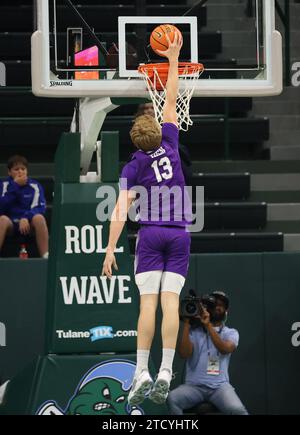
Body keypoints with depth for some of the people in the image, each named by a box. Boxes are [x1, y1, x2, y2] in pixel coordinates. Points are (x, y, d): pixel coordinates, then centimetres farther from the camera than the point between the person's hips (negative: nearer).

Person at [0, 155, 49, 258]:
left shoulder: (35, 186, 4)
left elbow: (39, 208, -8)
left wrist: (26, 218, -27)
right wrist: (15, 185, -12)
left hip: (28, 223, 0)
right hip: (10, 223, 0)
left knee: (39, 218, -33)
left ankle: (46, 256, -35)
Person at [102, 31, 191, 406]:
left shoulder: (133, 166, -2)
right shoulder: (170, 145, 3)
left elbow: (121, 209, -11)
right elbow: (170, 102, 15)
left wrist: (110, 249, -11)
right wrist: (173, 60, 21)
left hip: (150, 235, -2)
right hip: (180, 234, 2)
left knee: (148, 304, -5)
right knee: (170, 303, -5)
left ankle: (142, 374, -12)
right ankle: (165, 375, -12)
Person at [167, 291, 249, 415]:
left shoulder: (231, 333, 12)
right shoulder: (194, 331, 12)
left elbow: (225, 349, -12)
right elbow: (184, 354, -5)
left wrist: (208, 325, -19)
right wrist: (187, 324, -8)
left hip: (219, 386, -1)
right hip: (193, 386, 1)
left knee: (237, 410, -33)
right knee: (173, 398, -32)